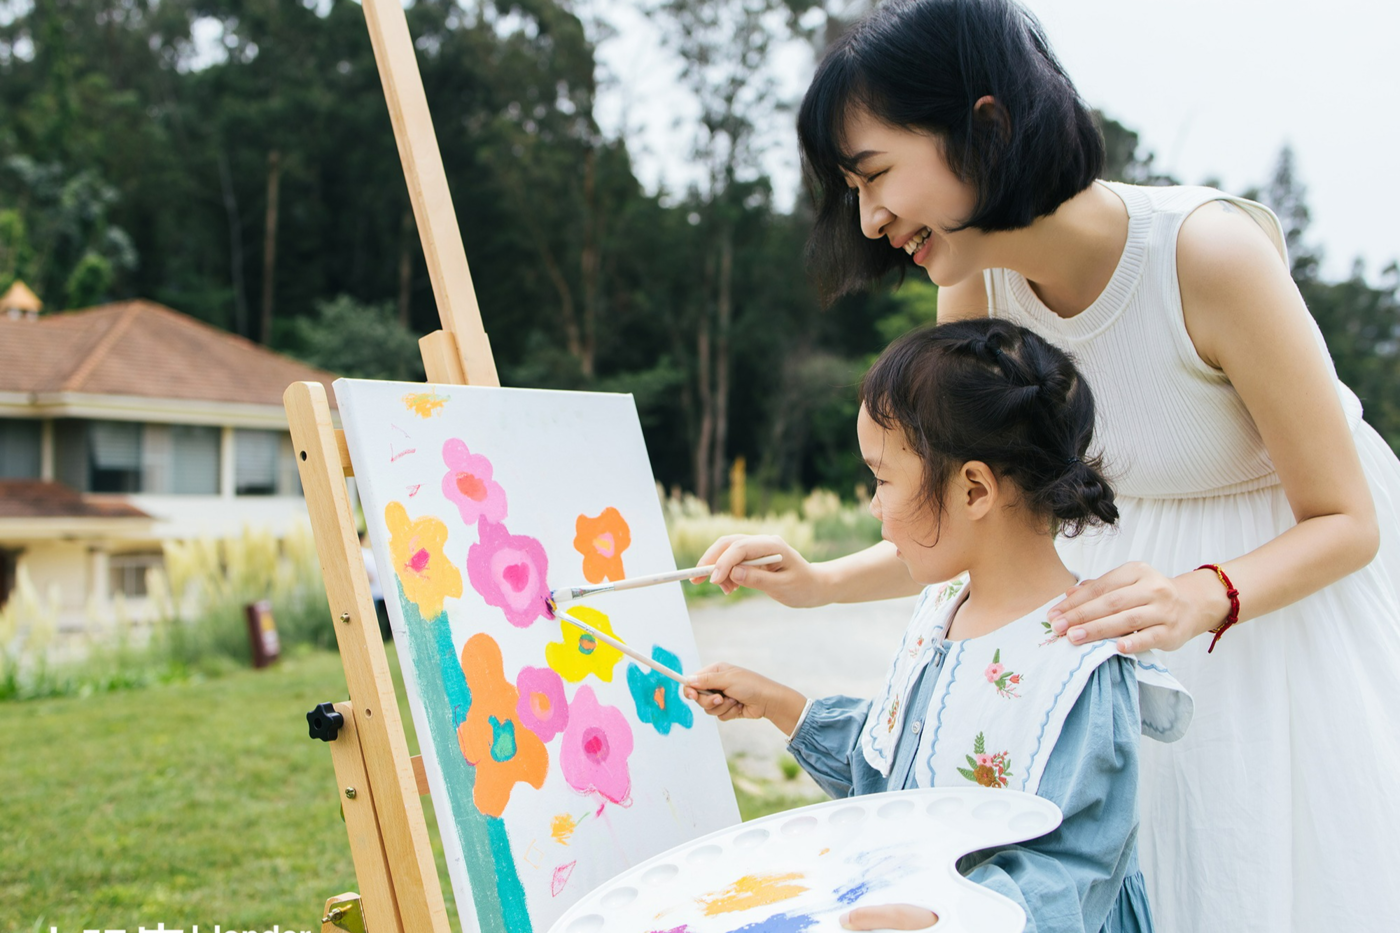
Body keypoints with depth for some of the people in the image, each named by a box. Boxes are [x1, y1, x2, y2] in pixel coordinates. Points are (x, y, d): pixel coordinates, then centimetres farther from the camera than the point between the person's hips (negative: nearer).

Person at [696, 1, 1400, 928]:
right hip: (1136, 562, 5)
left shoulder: (1208, 252, -30)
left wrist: (1203, 599, -38)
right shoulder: (976, 289, -12)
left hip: (1296, 576, -4)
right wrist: (819, 583, -16)